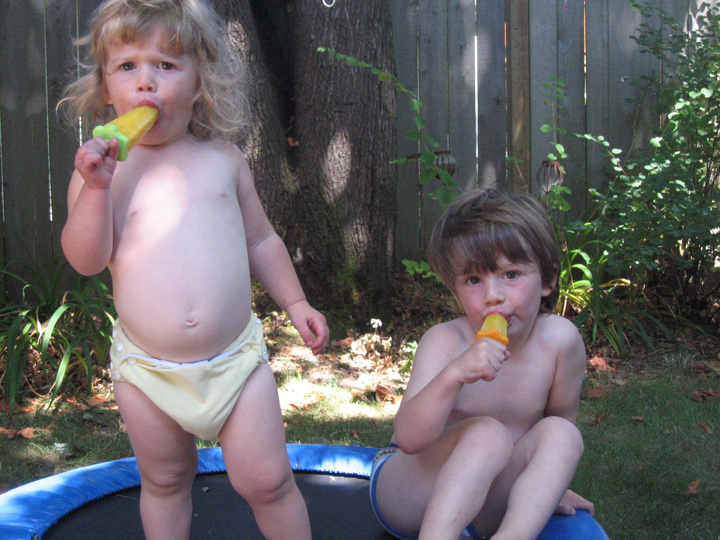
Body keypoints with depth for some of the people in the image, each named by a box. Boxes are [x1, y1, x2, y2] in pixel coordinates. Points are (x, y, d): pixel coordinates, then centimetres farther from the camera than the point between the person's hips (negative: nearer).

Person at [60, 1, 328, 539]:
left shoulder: (223, 158, 3)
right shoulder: (101, 166, -3)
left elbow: (260, 238, 14)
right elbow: (86, 259, -13)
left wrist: (295, 301, 11)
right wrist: (95, 186, -23)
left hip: (235, 358, 1)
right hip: (147, 371, 0)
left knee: (267, 480, 3)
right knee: (164, 483, 16)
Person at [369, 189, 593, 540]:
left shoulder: (561, 340, -12)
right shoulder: (444, 342, -20)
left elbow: (561, 414, 6)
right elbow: (409, 439, -31)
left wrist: (546, 485, 13)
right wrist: (454, 375, -46)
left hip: (483, 510, 4)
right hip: (408, 499, -4)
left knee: (561, 434, -19)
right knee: (489, 434, -29)